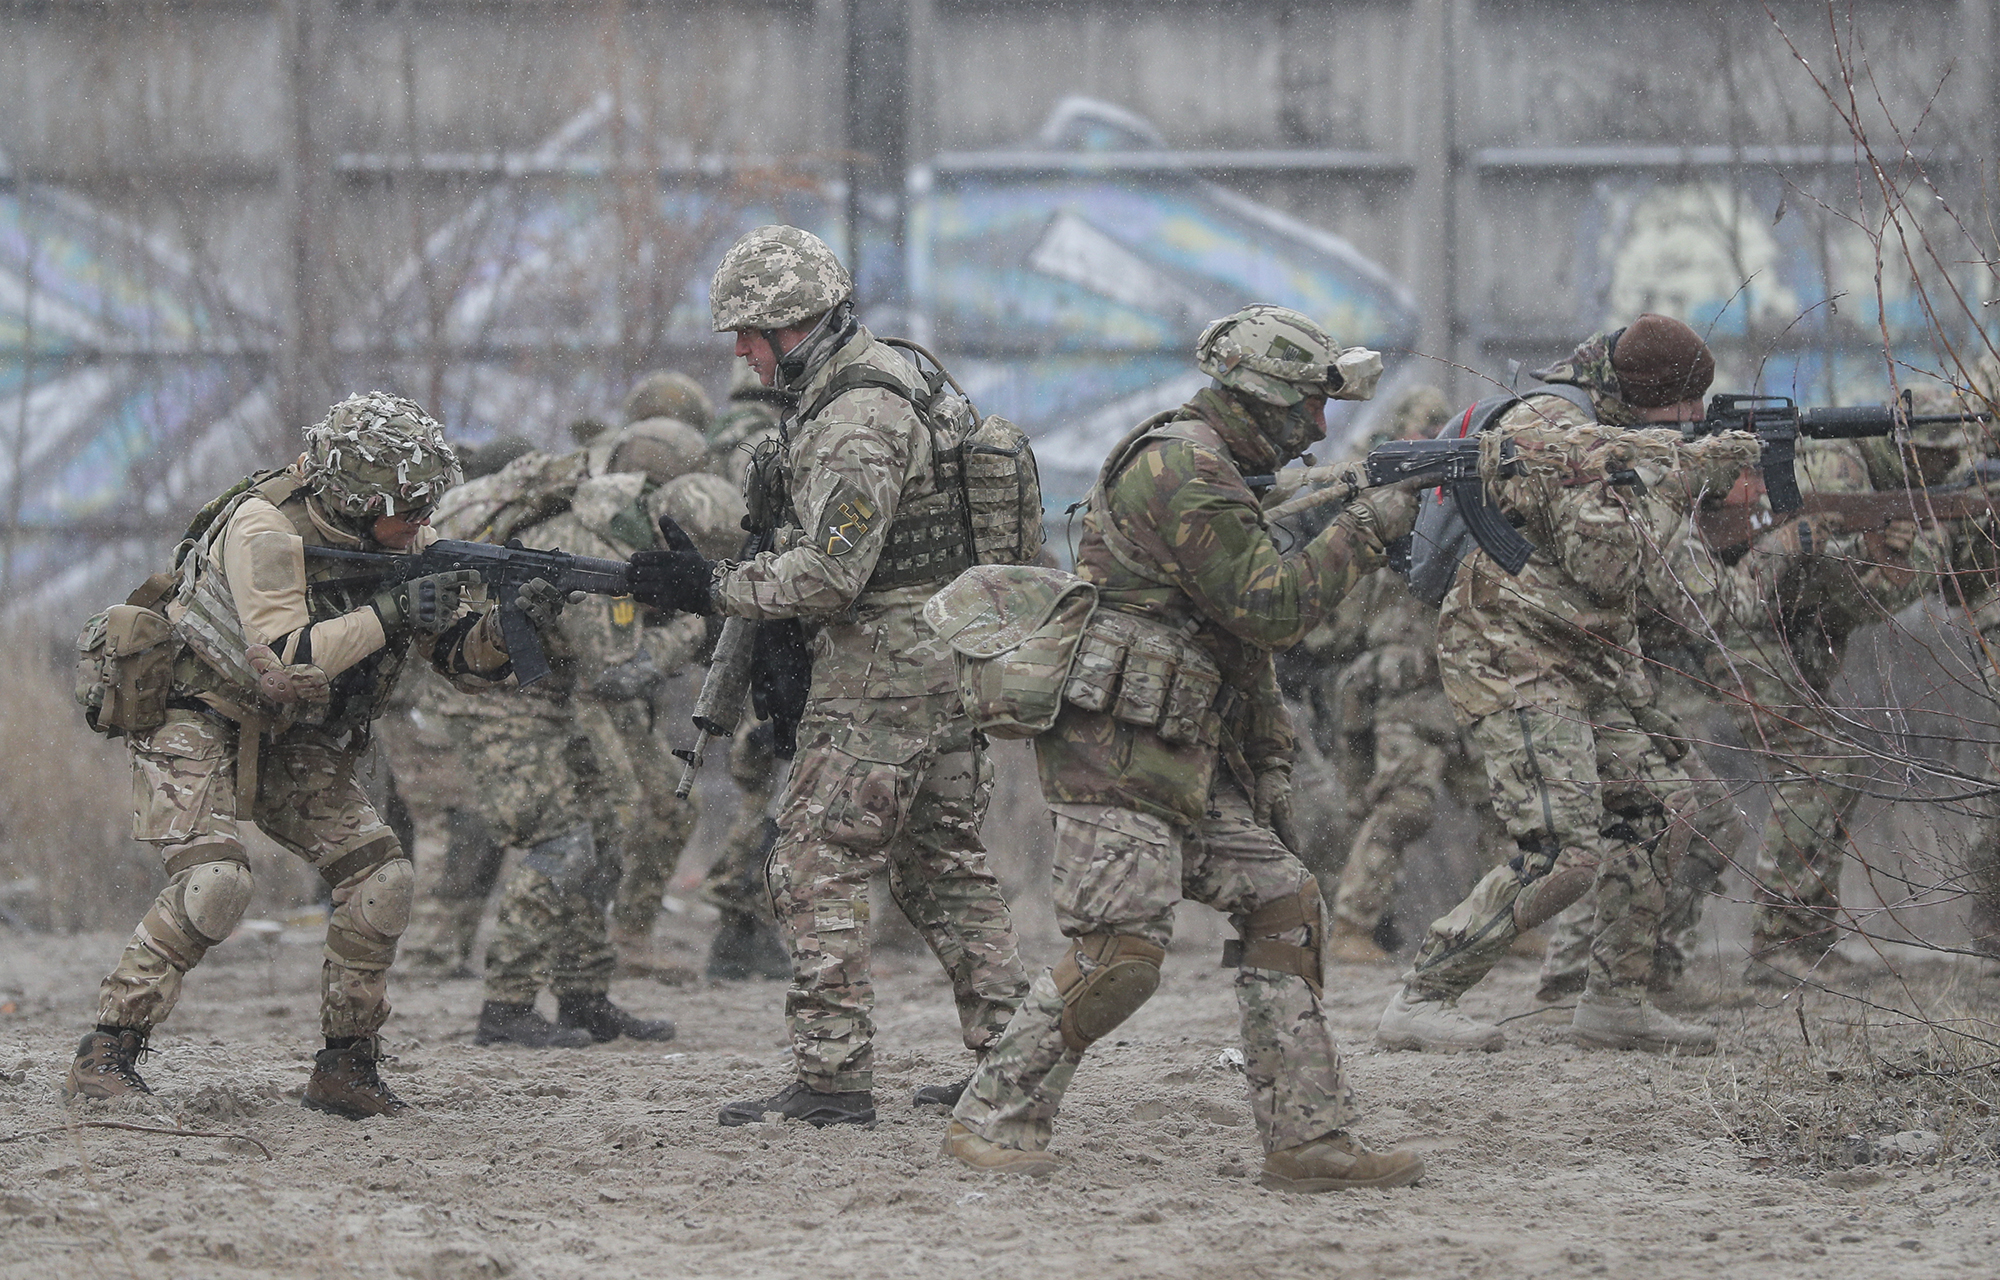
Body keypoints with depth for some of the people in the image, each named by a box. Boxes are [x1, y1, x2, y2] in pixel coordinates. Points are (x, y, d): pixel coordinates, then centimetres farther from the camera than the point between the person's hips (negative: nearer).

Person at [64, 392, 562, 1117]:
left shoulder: (406, 544, -5)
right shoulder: (266, 529, -26)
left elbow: (464, 661, -3)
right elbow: (283, 665, -34)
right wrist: (388, 617, -37)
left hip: (292, 746, 7)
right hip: (199, 723, -7)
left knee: (380, 878, -8)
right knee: (213, 882, -27)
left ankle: (345, 1069, 3)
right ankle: (105, 1058, -20)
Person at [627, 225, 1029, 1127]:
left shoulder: (856, 419, -19)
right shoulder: (891, 381, 15)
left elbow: (829, 573, -23)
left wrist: (711, 589, -14)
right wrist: (702, 565, 12)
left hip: (881, 679, -10)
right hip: (950, 661, 10)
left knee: (817, 867, -7)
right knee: (945, 865, 15)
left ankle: (832, 1077, -8)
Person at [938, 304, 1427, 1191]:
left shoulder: (1211, 469, 20)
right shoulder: (1183, 469, -15)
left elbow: (1246, 636, 24)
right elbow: (1269, 606, -18)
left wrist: (1269, 759, 19)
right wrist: (1366, 529, -10)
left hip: (1185, 753, 11)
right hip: (1116, 747, -11)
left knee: (1282, 908, 4)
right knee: (1119, 951, -13)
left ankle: (1308, 1137, 3)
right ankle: (994, 1120, -1)